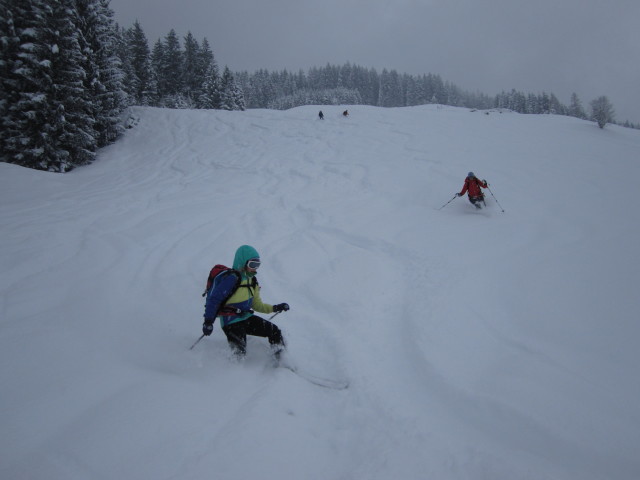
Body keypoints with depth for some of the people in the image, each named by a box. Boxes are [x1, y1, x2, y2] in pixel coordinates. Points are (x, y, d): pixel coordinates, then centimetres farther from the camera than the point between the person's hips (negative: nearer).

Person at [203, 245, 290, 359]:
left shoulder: (252, 281, 12)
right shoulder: (231, 278, -16)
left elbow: (256, 304, 18)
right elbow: (214, 299, -17)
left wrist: (274, 308, 5)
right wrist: (208, 321, -23)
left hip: (247, 318, 8)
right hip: (231, 321, -8)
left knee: (274, 332, 2)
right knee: (239, 352, -19)